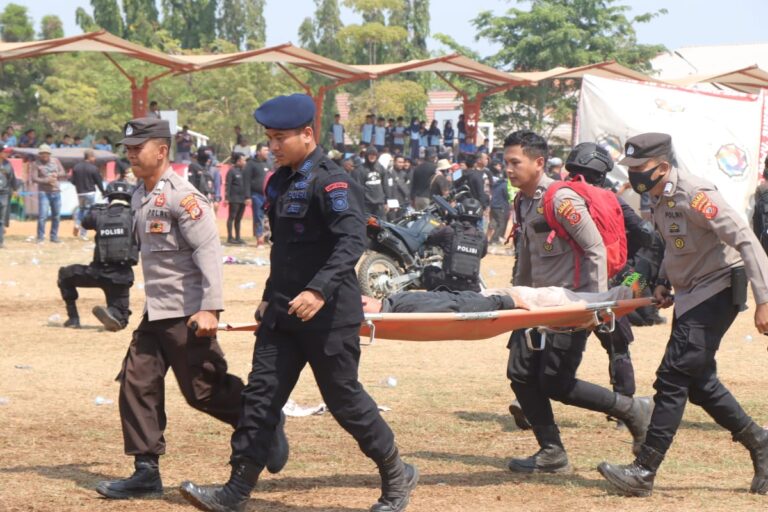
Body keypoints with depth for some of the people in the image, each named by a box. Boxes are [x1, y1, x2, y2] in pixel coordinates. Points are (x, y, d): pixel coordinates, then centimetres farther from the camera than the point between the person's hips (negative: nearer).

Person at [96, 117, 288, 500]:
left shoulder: (181, 196, -15)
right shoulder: (139, 197, 12)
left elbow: (208, 250, -21)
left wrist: (210, 308, -26)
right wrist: (154, 303, 20)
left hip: (187, 314, -9)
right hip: (154, 313, 9)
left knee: (204, 391, -3)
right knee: (136, 385, 4)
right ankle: (146, 472, 9)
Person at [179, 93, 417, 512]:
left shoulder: (331, 182, -15)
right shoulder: (280, 183, 13)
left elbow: (352, 241, -26)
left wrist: (320, 290, -35)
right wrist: (271, 297, 23)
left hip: (328, 316, -8)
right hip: (283, 314, 8)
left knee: (344, 399, 2)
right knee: (261, 396, 3)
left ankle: (397, 477, 20)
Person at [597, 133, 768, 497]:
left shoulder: (693, 194, -23)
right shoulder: (658, 197, 5)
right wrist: (664, 281, 8)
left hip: (717, 290, -10)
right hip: (690, 294, 10)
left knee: (674, 379, -12)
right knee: (698, 381, 14)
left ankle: (643, 472, -10)